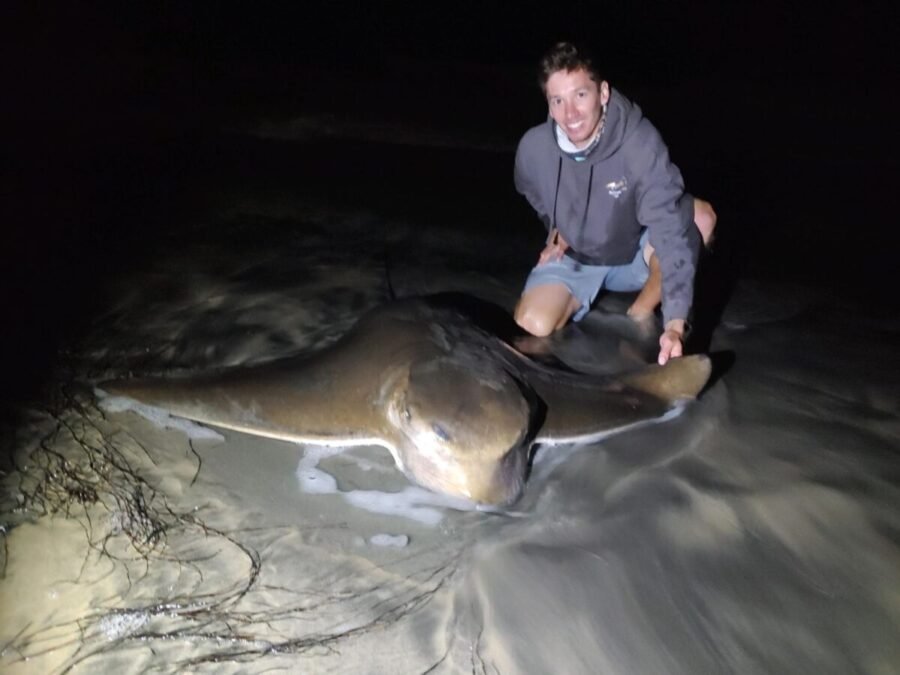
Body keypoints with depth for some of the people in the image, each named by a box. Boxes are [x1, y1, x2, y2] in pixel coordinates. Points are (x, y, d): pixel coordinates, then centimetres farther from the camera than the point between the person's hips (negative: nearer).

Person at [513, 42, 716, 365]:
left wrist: (675, 322, -44)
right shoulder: (533, 147, -20)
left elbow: (670, 228, -36)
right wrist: (556, 228, -3)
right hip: (572, 258, 1)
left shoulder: (640, 142, -29)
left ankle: (641, 313, -9)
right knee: (533, 326, -26)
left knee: (700, 216, -30)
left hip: (634, 257, -1)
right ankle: (578, 301, 9)